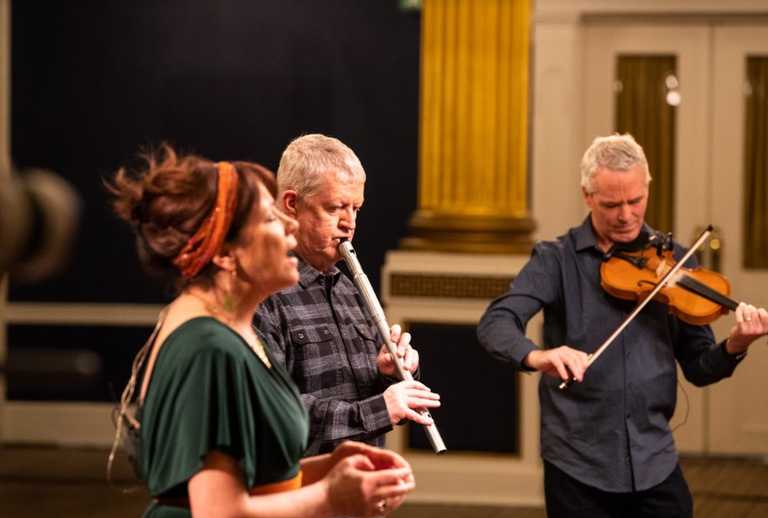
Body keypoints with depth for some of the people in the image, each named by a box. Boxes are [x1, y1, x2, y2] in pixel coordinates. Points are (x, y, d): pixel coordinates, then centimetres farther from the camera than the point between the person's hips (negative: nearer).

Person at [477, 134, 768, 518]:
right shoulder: (556, 260, -1)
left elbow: (698, 368, 7)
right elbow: (494, 324, -17)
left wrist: (734, 346, -15)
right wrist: (536, 356, -38)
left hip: (655, 465, 2)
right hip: (578, 466, -2)